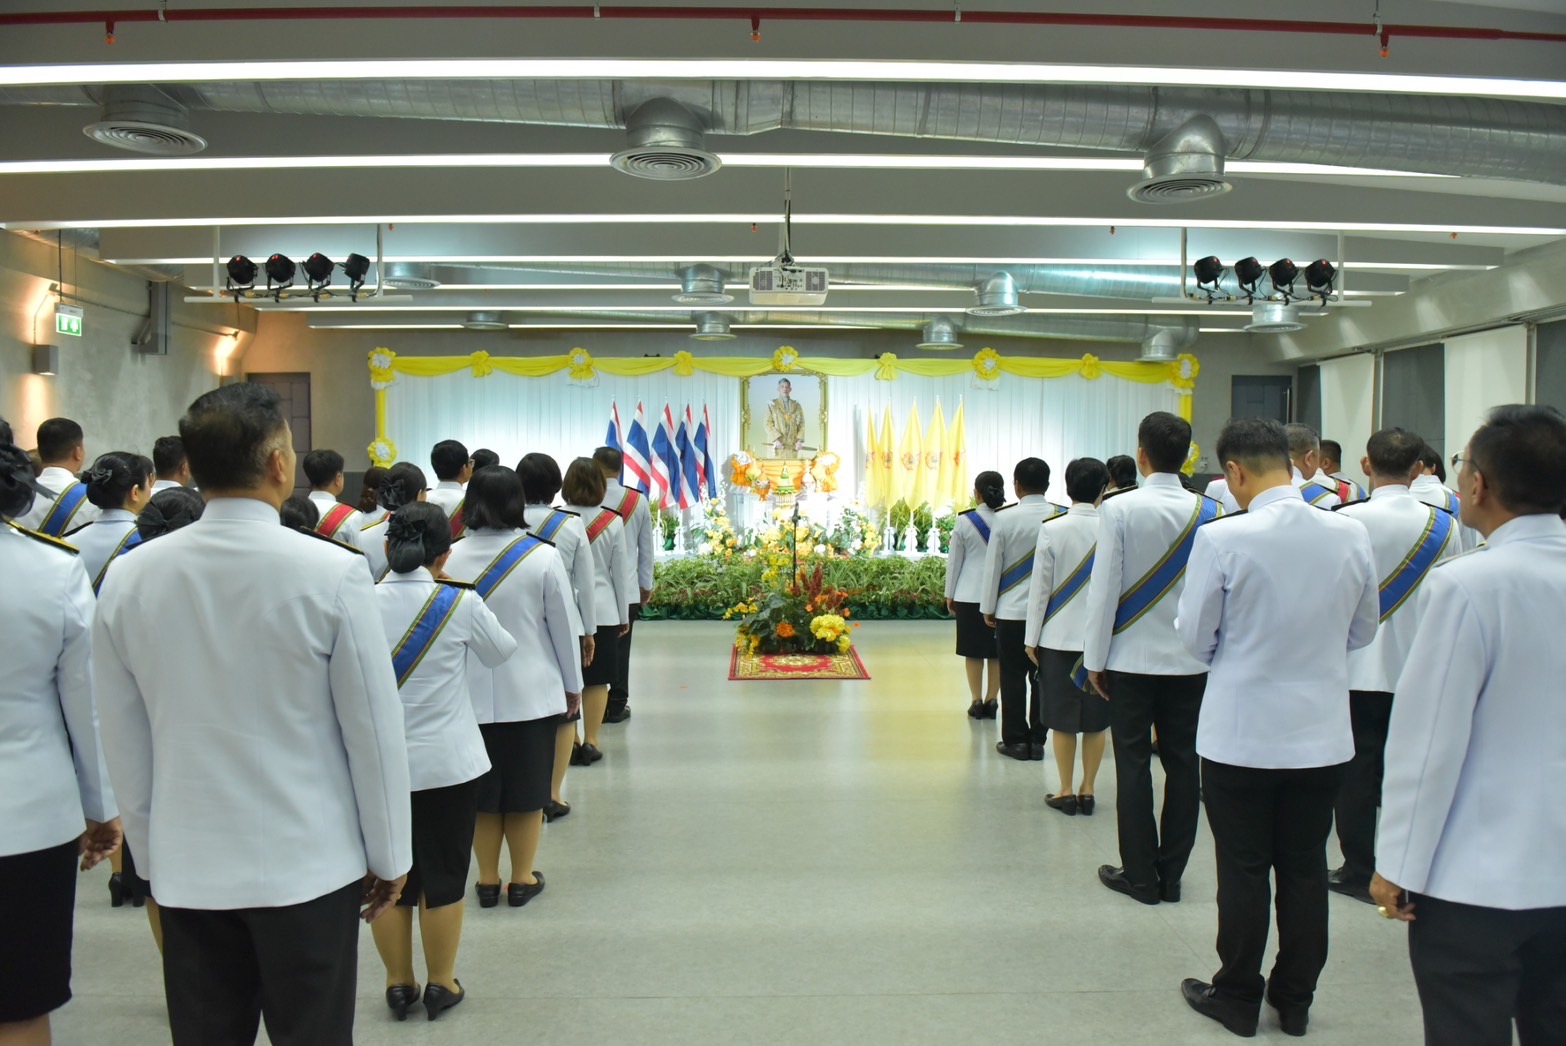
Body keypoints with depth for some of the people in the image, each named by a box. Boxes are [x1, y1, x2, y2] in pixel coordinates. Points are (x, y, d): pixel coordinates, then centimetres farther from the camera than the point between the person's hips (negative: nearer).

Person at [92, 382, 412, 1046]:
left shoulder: (130, 578, -4)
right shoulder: (330, 573, -16)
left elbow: (122, 739, 4)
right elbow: (374, 726, -10)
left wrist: (151, 853, 17)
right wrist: (389, 856, 2)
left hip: (186, 867, 4)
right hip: (308, 862, -3)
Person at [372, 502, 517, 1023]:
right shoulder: (461, 604, -13)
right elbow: (501, 653, 5)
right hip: (446, 762, -2)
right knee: (443, 875, 11)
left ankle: (399, 983, 26)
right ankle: (440, 983, 22)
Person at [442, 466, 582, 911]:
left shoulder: (451, 558, -7)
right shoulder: (542, 557, -12)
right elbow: (563, 626, -5)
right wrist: (572, 684, 8)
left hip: (472, 693, 2)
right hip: (530, 692, -2)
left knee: (481, 787, 13)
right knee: (526, 787, 11)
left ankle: (487, 880, 22)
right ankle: (522, 879, 19)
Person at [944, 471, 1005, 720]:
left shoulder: (964, 521, -6)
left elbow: (954, 561, -1)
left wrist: (950, 594, 9)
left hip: (970, 595, -1)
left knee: (973, 650, 7)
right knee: (998, 651, 9)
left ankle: (976, 700, 7)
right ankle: (991, 701, 11)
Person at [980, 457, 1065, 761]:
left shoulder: (1005, 518, -10)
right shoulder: (1063, 517, -4)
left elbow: (993, 565, -5)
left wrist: (988, 607, 5)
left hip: (1012, 610, -2)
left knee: (1013, 677, 7)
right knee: (1043, 676, 10)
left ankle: (1016, 740, 11)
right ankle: (1037, 739, 15)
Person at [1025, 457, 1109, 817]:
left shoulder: (1052, 530, -8)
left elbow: (1040, 587, -5)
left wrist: (1032, 637, 2)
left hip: (1059, 636, -1)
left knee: (1062, 719, 7)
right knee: (1095, 720, 10)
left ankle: (1066, 792, 13)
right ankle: (1087, 792, 18)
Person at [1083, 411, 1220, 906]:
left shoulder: (1119, 508, -12)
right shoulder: (1209, 512, -3)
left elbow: (1105, 587, -11)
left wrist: (1096, 659, -2)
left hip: (1132, 657, -3)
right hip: (1190, 659, 3)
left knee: (1133, 765, 6)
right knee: (1182, 764, 11)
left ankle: (1141, 876, 12)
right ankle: (1171, 874, 19)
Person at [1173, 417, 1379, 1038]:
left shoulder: (1222, 540, -18)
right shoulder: (1351, 535, -6)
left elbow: (1195, 638, -8)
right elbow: (1362, 631, 7)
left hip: (1241, 734, -3)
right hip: (1323, 734, 4)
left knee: (1243, 871, 10)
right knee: (1306, 870, 15)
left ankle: (1238, 997, 23)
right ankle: (1296, 999, 28)